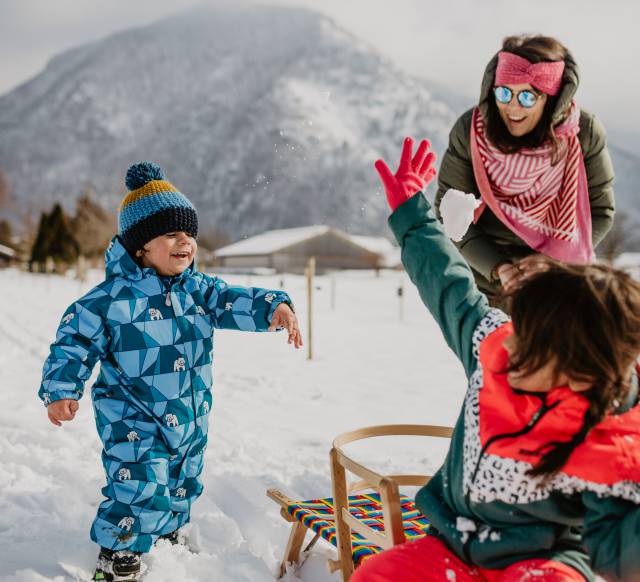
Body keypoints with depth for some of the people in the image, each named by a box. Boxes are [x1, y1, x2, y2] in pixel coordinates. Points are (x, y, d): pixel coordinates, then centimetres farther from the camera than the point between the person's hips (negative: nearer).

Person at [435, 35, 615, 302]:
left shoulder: (585, 132, -16)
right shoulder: (469, 131, -18)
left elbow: (601, 211, -7)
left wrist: (554, 264, -21)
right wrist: (497, 268, -26)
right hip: (484, 277, 0)